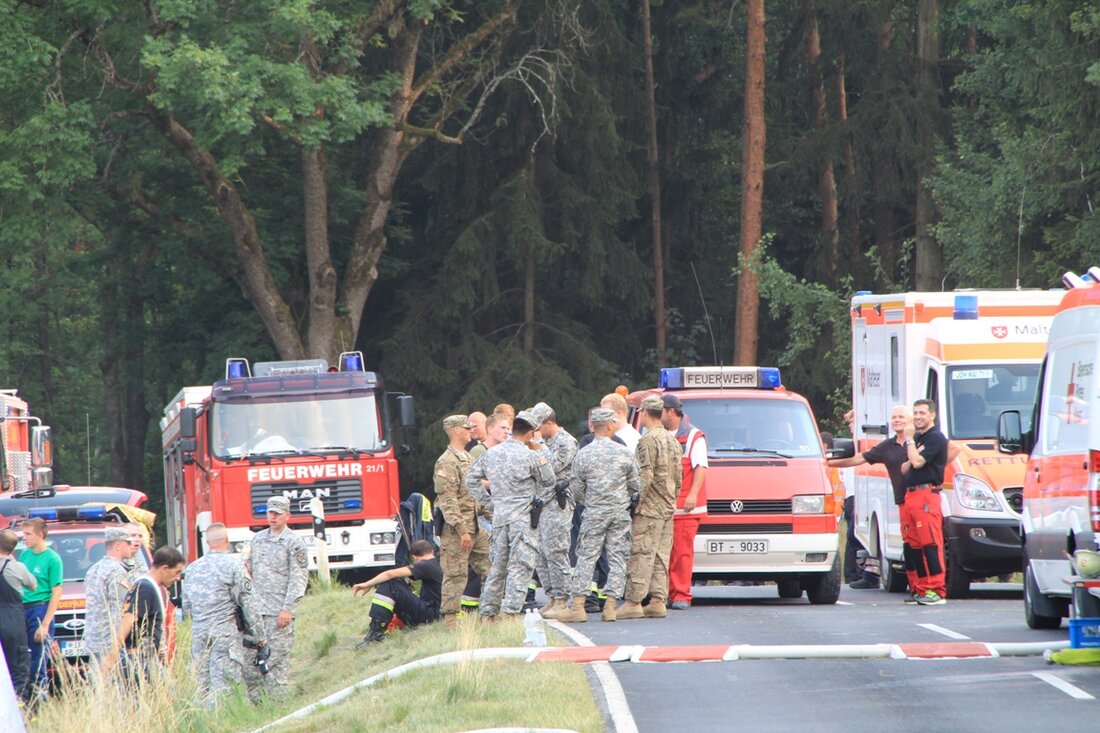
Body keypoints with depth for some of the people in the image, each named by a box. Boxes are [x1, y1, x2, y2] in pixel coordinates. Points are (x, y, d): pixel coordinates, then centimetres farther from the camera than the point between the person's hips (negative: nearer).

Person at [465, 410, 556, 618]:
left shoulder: (492, 454, 8)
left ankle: (487, 612, 16)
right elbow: (548, 481, 4)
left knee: (497, 566, 14)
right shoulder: (530, 456, -9)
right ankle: (510, 611, -16)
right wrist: (542, 453, 10)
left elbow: (471, 479, 14)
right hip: (523, 517, -6)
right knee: (520, 565, -6)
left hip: (498, 516, 6)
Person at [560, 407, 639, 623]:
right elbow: (635, 486, 5)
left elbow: (577, 491, 1)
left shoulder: (583, 455, -4)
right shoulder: (624, 454, -2)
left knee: (586, 559, 2)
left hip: (594, 514, -1)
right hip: (620, 513, 1)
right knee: (617, 559, 5)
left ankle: (578, 607, -3)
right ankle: (610, 606, 0)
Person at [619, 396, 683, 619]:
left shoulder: (648, 440, -13)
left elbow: (644, 477, -18)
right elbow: (679, 477, 17)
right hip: (668, 509, 8)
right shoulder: (673, 440, 14)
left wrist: (635, 501, -13)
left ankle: (634, 602, -9)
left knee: (641, 556, -7)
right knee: (661, 556, 9)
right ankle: (658, 601, 7)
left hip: (649, 509, -8)